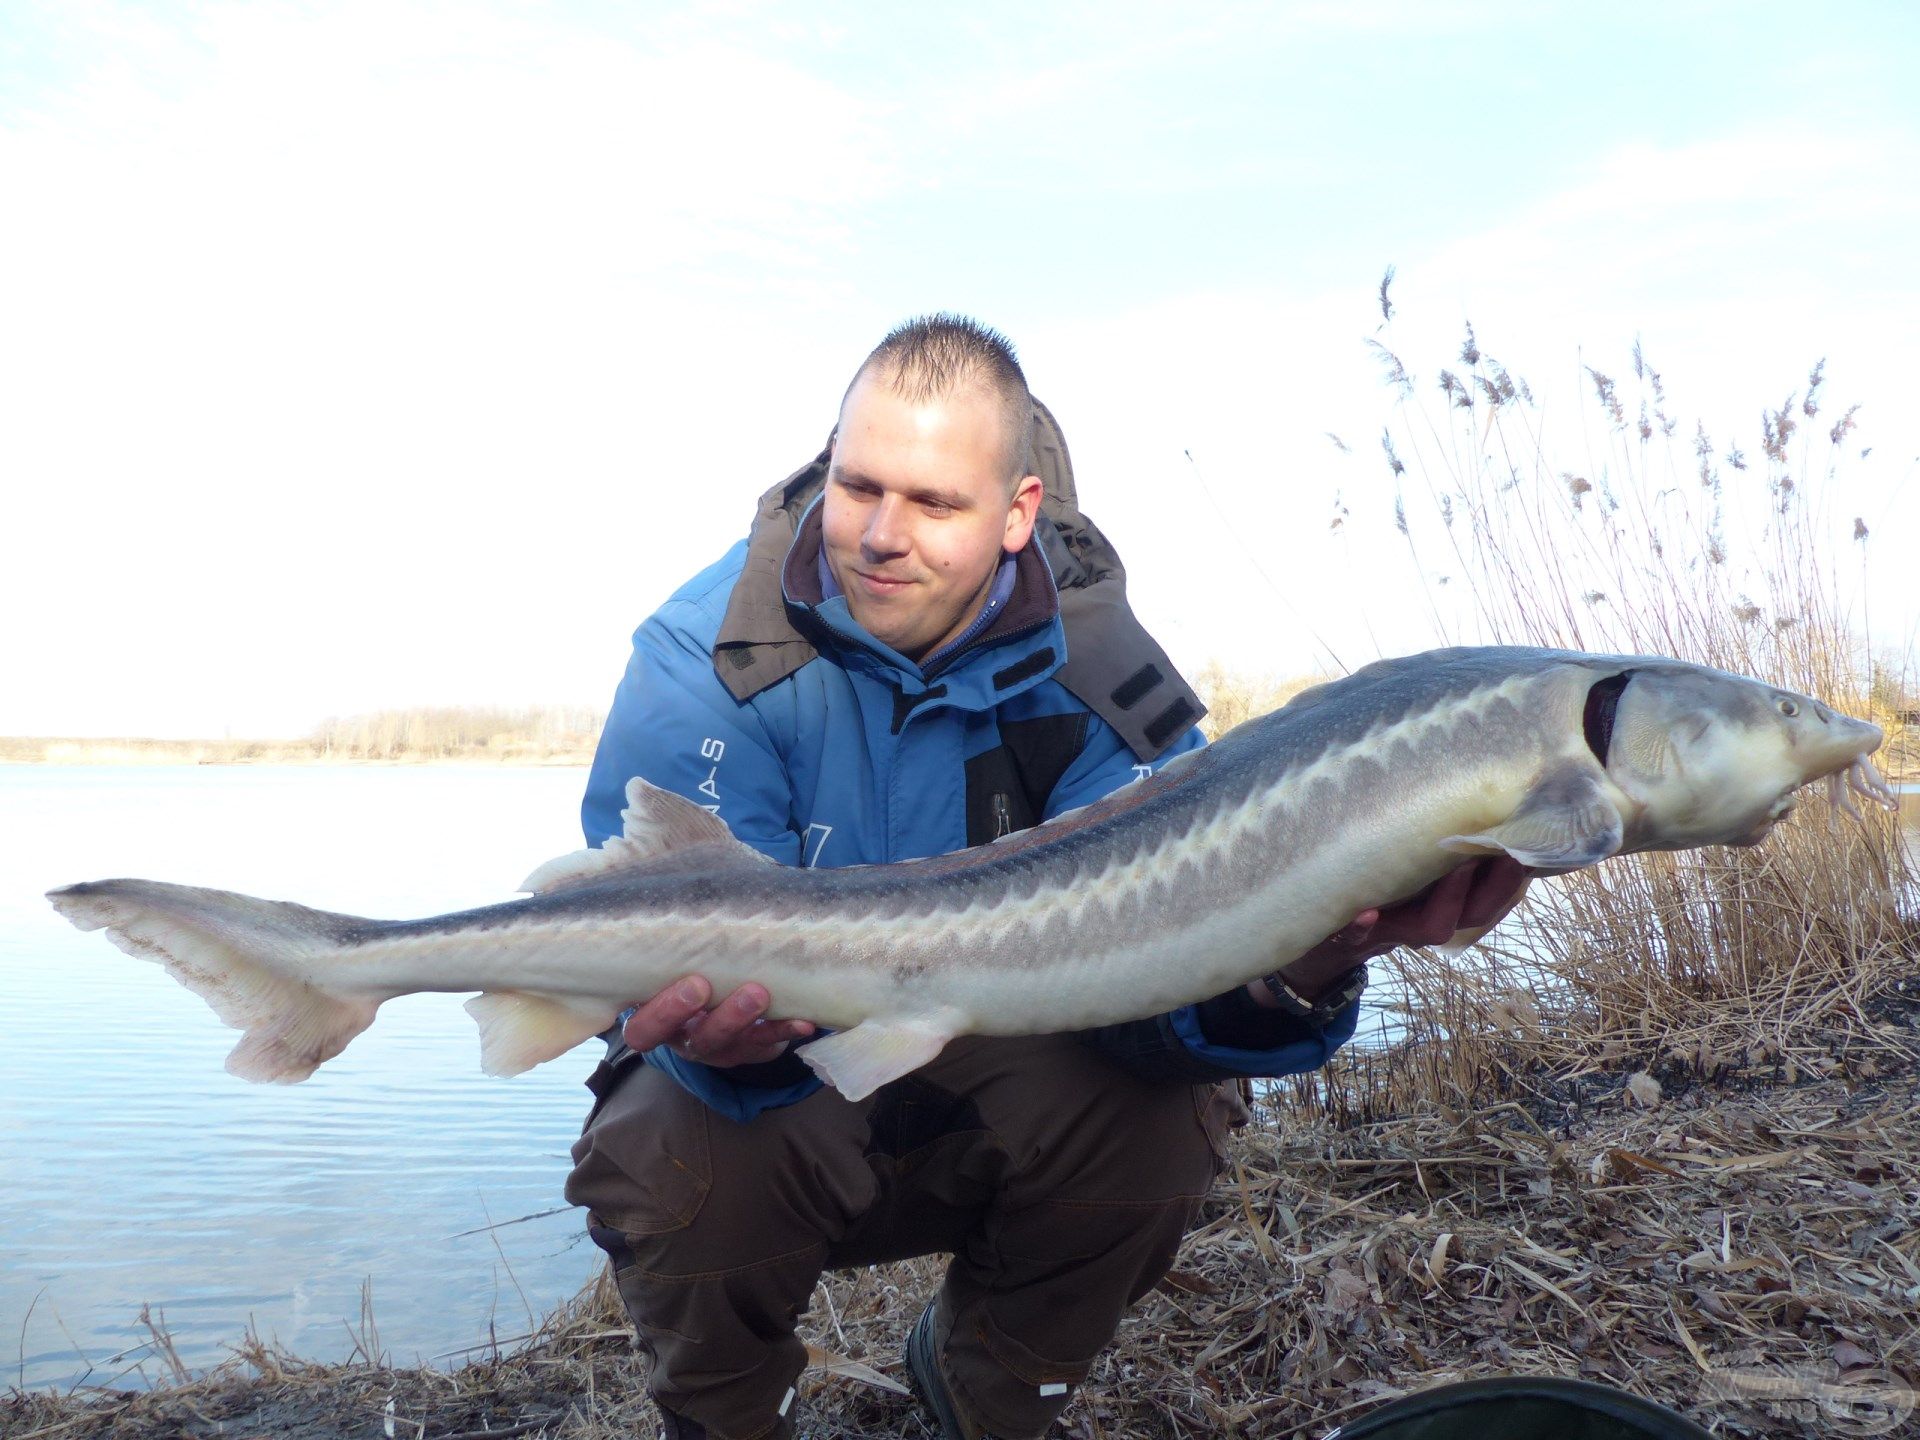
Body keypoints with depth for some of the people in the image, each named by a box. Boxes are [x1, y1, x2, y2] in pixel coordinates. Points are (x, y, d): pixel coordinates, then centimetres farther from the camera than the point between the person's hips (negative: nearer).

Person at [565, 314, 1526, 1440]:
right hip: (771, 1096, -1)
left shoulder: (1094, 674, -14)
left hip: (985, 1095, 2)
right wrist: (732, 1033, -53)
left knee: (1168, 1111, -26)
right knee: (675, 1163, -33)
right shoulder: (707, 657, -20)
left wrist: (1289, 970, -47)